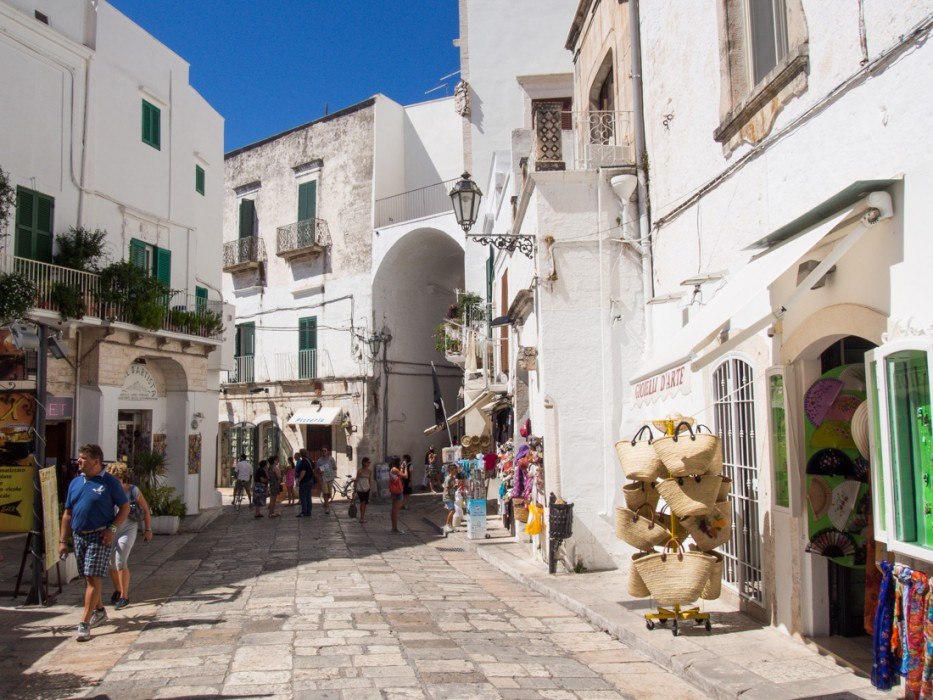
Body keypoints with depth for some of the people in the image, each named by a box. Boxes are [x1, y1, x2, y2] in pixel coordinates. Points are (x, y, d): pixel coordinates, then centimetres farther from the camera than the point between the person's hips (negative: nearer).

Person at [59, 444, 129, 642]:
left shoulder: (109, 482, -7)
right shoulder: (75, 483, 9)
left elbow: (125, 508, -4)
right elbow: (67, 513, 13)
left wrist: (112, 529, -16)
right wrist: (63, 541, 9)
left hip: (100, 536, -6)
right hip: (79, 536, 6)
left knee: (93, 578, -9)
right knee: (88, 578, 16)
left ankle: (84, 623, -7)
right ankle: (99, 611, 35)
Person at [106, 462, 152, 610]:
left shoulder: (134, 491, -10)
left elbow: (146, 510, 1)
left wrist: (148, 529, 6)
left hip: (127, 530, -3)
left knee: (121, 562, -13)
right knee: (112, 563, 11)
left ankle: (124, 596, -3)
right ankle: (117, 590, 35)